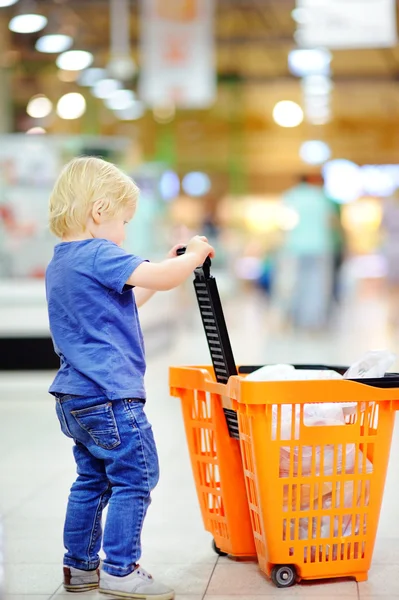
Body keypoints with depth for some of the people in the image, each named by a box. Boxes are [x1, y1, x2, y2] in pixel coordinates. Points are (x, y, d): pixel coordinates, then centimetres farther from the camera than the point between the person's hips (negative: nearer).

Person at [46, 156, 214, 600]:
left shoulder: (59, 263, 17)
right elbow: (162, 277, -23)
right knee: (135, 479, -2)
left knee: (92, 480, 18)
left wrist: (168, 266, 22)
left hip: (74, 397, 10)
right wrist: (194, 254, -4)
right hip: (109, 396, -10)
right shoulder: (98, 255, -14)